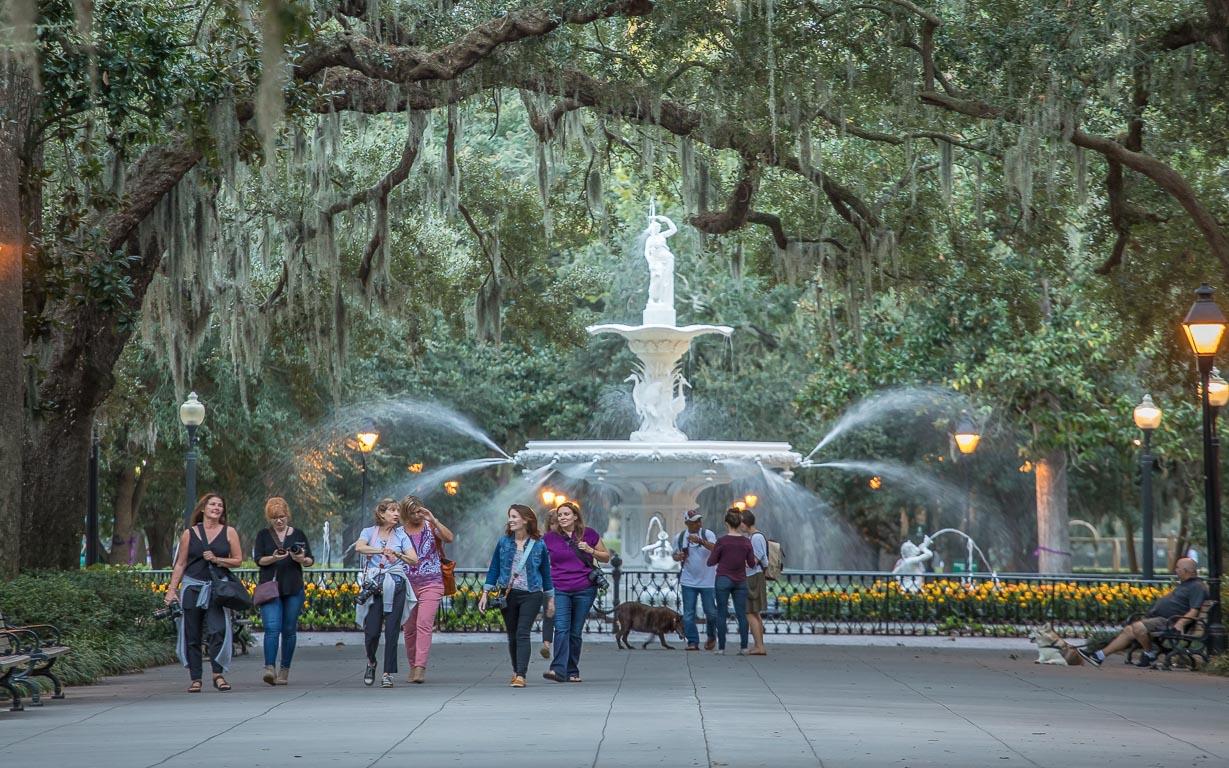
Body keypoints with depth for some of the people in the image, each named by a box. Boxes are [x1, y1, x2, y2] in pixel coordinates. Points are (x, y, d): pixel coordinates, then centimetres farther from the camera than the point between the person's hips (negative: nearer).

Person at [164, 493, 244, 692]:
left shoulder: (229, 533, 9)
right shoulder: (189, 534, 8)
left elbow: (238, 560, 8)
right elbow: (180, 564, 10)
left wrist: (216, 560, -7)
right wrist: (172, 589, 4)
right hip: (192, 586, 1)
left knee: (217, 630, -16)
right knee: (192, 634, 0)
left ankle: (218, 674, -12)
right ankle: (196, 679, 4)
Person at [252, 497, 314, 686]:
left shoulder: (298, 535, 11)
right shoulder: (263, 535, 8)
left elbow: (310, 561, 10)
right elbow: (258, 559, -1)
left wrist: (302, 559, -12)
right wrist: (274, 558, -19)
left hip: (293, 588, 2)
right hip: (270, 587, -2)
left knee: (289, 630, 4)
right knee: (272, 628, -15)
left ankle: (284, 670, 12)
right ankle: (269, 668, -22)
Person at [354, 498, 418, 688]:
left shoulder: (401, 535, 12)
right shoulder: (369, 532, 8)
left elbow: (414, 560, 2)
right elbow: (359, 547, -14)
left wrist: (398, 555, -16)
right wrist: (381, 550, -25)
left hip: (395, 586, 1)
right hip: (373, 585, -1)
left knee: (392, 630, -7)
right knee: (372, 630, -5)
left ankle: (388, 673, -3)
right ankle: (371, 662, 25)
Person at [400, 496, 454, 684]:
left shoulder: (430, 526, 3)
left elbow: (449, 538, -12)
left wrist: (434, 520, -18)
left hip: (431, 584, -3)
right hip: (407, 585, 3)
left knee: (424, 624, -15)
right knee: (410, 628, 6)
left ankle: (420, 667, -22)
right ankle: (413, 667, 18)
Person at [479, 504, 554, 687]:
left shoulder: (538, 545, -1)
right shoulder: (503, 542, 3)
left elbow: (546, 572, 8)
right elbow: (494, 569, 8)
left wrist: (550, 598, 12)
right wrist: (485, 593, 3)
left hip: (531, 595, -3)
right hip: (508, 595, 3)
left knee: (522, 634, -14)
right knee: (512, 636, 10)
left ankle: (520, 676, -19)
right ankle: (516, 671, 27)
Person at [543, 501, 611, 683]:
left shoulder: (589, 535, 6)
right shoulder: (550, 537, 6)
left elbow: (606, 557, 13)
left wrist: (590, 551, -5)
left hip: (584, 590, 0)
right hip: (559, 591, 0)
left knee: (575, 632, 3)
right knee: (561, 629, -15)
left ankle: (572, 672, 12)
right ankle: (559, 670, -23)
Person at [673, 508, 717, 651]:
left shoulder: (708, 534, -5)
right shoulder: (680, 537, 4)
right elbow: (675, 555, 17)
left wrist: (701, 541, -37)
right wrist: (678, 556, -7)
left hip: (707, 580, -2)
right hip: (689, 581, 2)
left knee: (711, 612, 5)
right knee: (688, 614, -1)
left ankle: (711, 637, 29)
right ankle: (693, 642, 5)